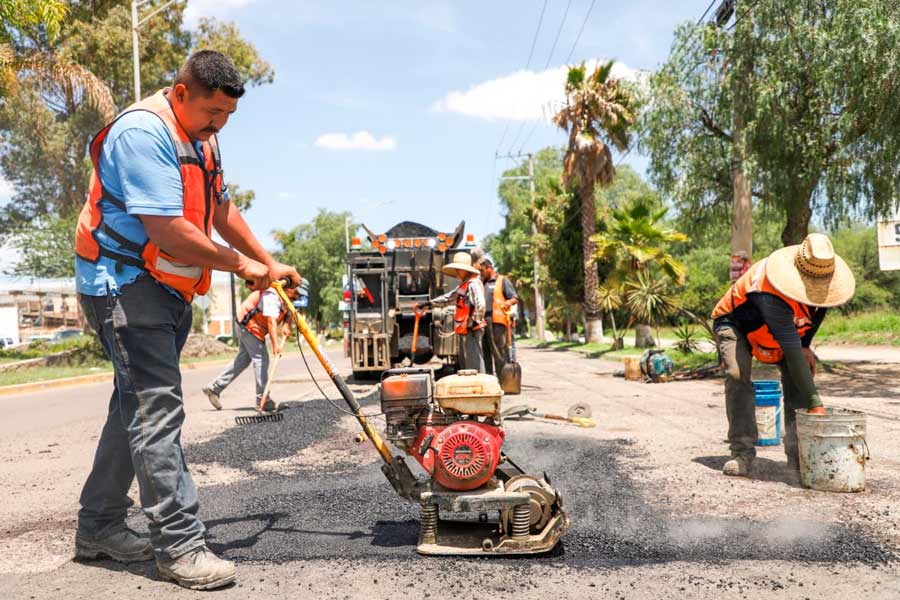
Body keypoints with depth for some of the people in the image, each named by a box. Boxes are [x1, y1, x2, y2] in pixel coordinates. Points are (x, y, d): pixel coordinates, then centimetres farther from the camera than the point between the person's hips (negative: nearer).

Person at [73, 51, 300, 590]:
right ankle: (180, 545, -6)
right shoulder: (143, 132, -19)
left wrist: (270, 264, 20)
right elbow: (168, 232, -25)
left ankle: (98, 527, 25)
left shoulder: (202, 140, 13)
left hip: (169, 289, 10)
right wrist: (240, 263, -14)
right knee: (158, 408, -12)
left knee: (138, 404, 13)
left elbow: (222, 209, 23)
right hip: (125, 284, -10)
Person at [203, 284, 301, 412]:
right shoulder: (272, 295, -26)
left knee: (243, 360, 12)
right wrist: (275, 345, -39)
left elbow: (288, 314, 6)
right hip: (250, 325, -10)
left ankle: (214, 388, 19)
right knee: (261, 359, -12)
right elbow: (271, 320, -33)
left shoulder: (285, 298, 4)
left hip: (250, 327, 10)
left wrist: (286, 326, -17)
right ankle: (263, 401, -10)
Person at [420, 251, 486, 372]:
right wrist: (431, 303, 28)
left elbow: (480, 304, -26)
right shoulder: (463, 285, 19)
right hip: (464, 330, 11)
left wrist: (475, 321, -20)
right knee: (463, 359, 17)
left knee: (473, 359, -8)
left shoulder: (473, 284, -14)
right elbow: (448, 297, 29)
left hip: (471, 330, -11)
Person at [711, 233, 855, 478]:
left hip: (785, 325, 6)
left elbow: (817, 311, 5)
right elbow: (791, 352, -46)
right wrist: (815, 403, -45)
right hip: (734, 322, -6)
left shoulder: (821, 275, -21)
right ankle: (742, 453, -23)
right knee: (737, 374, -29)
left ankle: (799, 454, -9)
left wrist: (806, 345, -6)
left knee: (797, 378, -14)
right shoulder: (771, 294, -44)